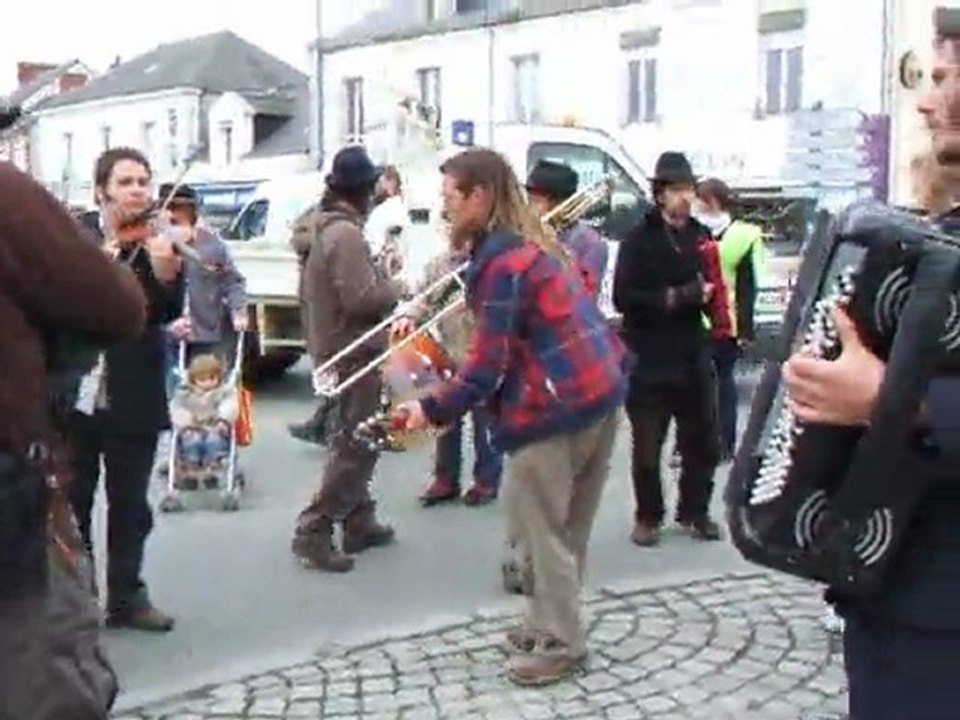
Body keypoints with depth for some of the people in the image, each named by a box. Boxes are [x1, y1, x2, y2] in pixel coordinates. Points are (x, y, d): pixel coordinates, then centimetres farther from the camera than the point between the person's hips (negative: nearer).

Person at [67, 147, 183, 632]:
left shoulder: (158, 242, -4)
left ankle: (126, 597, 24)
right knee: (69, 501, 12)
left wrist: (167, 273, -38)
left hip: (132, 396, -1)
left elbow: (168, 314, -17)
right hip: (74, 391, 1)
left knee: (129, 505, 10)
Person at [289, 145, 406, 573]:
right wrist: (398, 289, -10)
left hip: (330, 347, 10)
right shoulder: (346, 233, -21)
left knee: (353, 441, 18)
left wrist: (379, 278, 12)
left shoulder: (317, 227, 10)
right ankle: (313, 531, -5)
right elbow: (362, 298, -26)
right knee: (356, 446, -5)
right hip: (353, 351, -10)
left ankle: (359, 522, 26)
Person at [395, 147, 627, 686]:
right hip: (601, 389, 10)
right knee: (566, 525, 18)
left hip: (557, 403, -10)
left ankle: (561, 643, 11)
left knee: (541, 526, 2)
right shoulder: (533, 240, 15)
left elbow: (488, 362, -18)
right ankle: (550, 623, 31)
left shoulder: (499, 260, -15)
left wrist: (433, 410, -11)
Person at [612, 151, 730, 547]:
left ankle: (694, 511, 29)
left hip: (693, 355, 4)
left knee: (703, 441, 12)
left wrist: (711, 300, -5)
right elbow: (622, 297, -15)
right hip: (649, 359, -4)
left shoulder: (700, 235, 7)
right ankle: (648, 517, 21)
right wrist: (672, 297, -22)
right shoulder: (639, 238, -6)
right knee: (648, 446, 6)